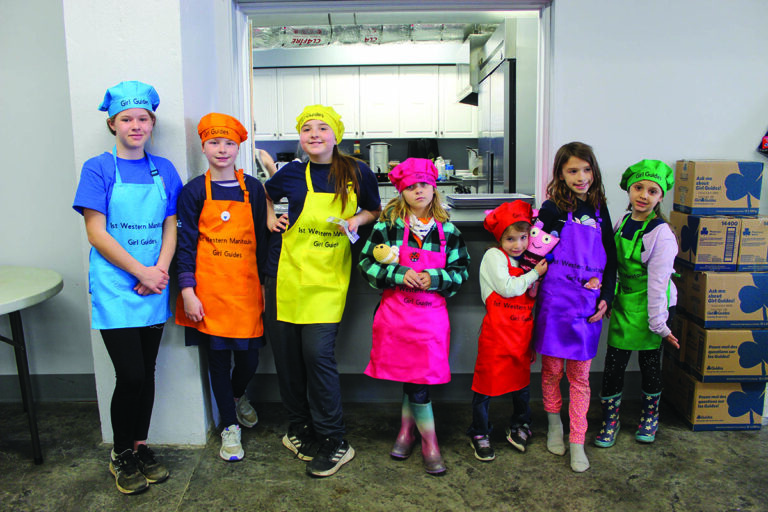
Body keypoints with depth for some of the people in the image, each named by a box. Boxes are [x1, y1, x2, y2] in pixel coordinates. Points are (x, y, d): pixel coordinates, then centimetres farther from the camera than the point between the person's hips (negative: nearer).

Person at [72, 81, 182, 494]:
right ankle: (120, 455, 18)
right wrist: (141, 272, -12)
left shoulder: (163, 170, 8)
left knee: (146, 373, 10)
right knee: (130, 376, -5)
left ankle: (141, 447, 28)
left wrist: (160, 271, -8)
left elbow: (170, 227, 7)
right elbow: (97, 233, -8)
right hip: (115, 290, -3)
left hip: (154, 290, 4)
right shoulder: (98, 169, -3)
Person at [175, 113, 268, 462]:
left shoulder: (253, 188, 6)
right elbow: (186, 244, 0)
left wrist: (264, 283, 7)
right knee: (218, 357, 7)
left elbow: (261, 239, 9)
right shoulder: (194, 192, 1)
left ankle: (239, 395, 42)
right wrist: (188, 290, -6)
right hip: (210, 290, -1)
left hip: (246, 288, 1)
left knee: (249, 357, 6)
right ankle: (230, 426, 25)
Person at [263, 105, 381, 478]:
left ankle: (334, 442, 6)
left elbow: (374, 210, 16)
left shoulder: (357, 173, 1)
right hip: (287, 275, 2)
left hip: (328, 279, -2)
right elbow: (266, 195, 24)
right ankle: (299, 427, 29)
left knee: (318, 354, -10)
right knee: (287, 355, 8)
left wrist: (357, 219, -4)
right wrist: (270, 218, 6)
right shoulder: (291, 173, 3)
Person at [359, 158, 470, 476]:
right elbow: (367, 263, -1)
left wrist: (434, 279, -11)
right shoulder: (388, 224, 0)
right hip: (395, 312, -1)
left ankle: (407, 429, 24)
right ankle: (429, 442, 21)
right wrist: (399, 274, -15)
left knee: (419, 376, 0)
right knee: (414, 379, 3)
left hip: (431, 313, 1)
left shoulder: (448, 230, 5)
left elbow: (461, 270, 7)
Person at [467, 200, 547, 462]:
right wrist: (535, 273, -5)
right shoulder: (494, 256, -4)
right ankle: (480, 434, 18)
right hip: (496, 334, -6)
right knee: (487, 382, 1)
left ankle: (518, 428, 35)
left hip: (521, 335, 7)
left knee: (522, 381, 14)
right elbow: (508, 288, -16)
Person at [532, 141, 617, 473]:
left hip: (588, 307, 3)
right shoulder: (551, 209, -2)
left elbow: (610, 259, 12)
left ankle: (577, 442, 19)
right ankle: (554, 424, 33)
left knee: (580, 375, 8)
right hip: (555, 303, -2)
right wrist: (584, 280, -8)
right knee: (551, 369, 9)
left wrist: (605, 295, 2)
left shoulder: (599, 211, 9)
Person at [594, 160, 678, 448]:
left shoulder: (661, 235, -18)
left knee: (649, 360, 12)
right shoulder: (623, 222, 1)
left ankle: (650, 414, 36)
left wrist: (659, 324, -14)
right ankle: (610, 418, 21)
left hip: (651, 305, -4)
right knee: (614, 361, 5)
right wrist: (608, 297, 13)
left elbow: (658, 282, -18)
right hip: (625, 302, 5)